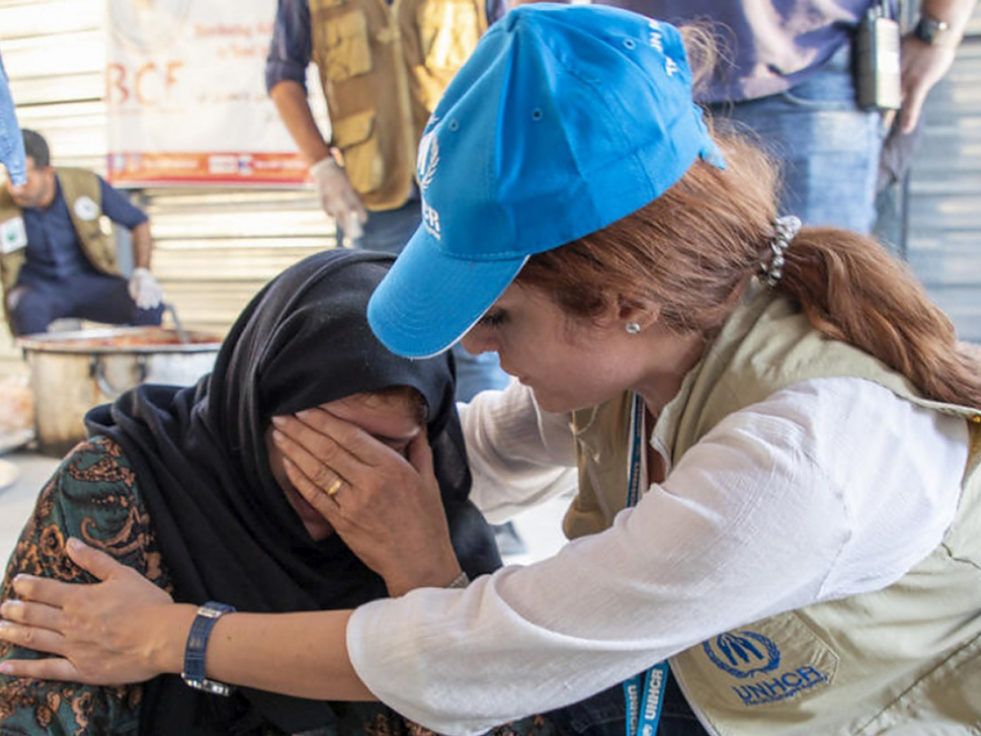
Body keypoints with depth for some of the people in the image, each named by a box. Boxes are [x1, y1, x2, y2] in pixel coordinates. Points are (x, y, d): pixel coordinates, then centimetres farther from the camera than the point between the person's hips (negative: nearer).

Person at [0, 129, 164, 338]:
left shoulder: (87, 185, -14)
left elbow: (138, 222, -2)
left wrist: (142, 273, -17)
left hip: (91, 281, 1)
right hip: (37, 288, -1)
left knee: (150, 308, -27)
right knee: (29, 309, -38)